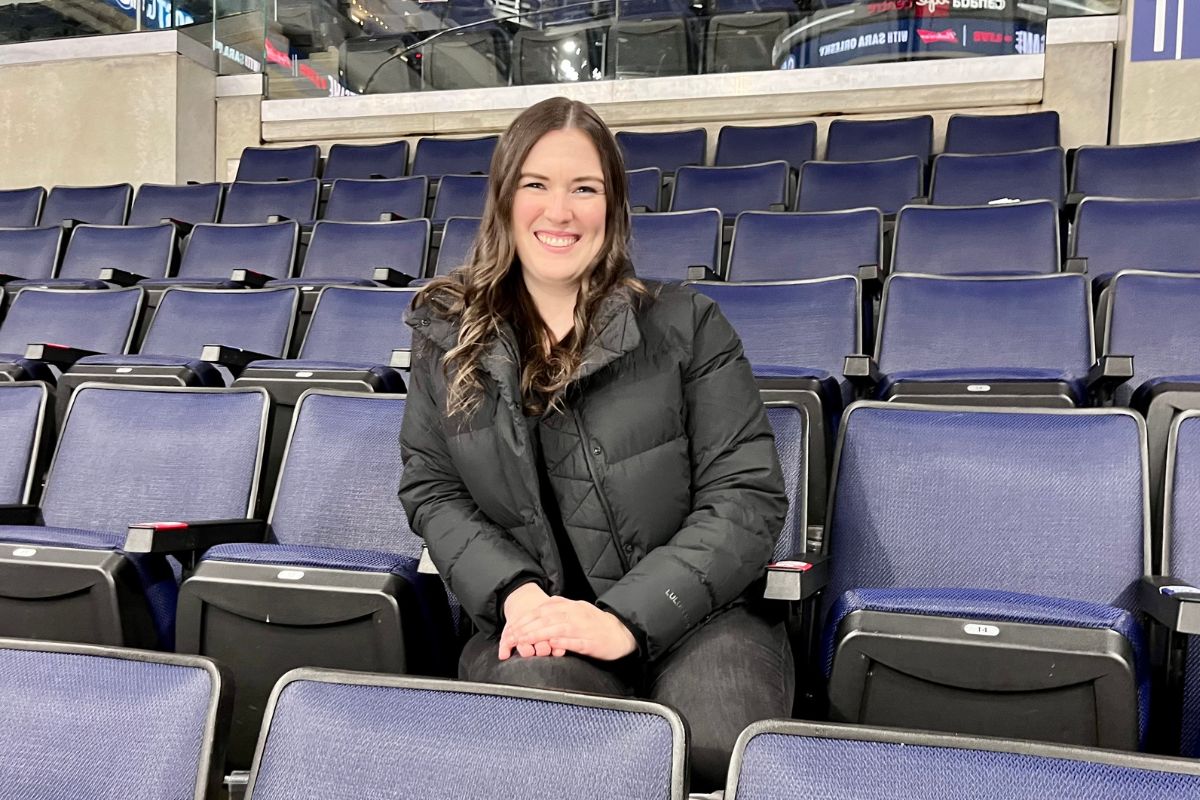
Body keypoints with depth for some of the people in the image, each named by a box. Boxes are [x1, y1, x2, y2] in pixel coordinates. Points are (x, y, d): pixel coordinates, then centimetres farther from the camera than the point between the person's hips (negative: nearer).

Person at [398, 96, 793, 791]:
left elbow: (748, 495, -4)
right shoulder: (449, 336, 8)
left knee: (720, 749, -31)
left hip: (692, 612, 0)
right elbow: (431, 490, 9)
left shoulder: (685, 326, 1)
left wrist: (627, 617, -16)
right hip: (533, 624, 1)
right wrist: (516, 592, -10)